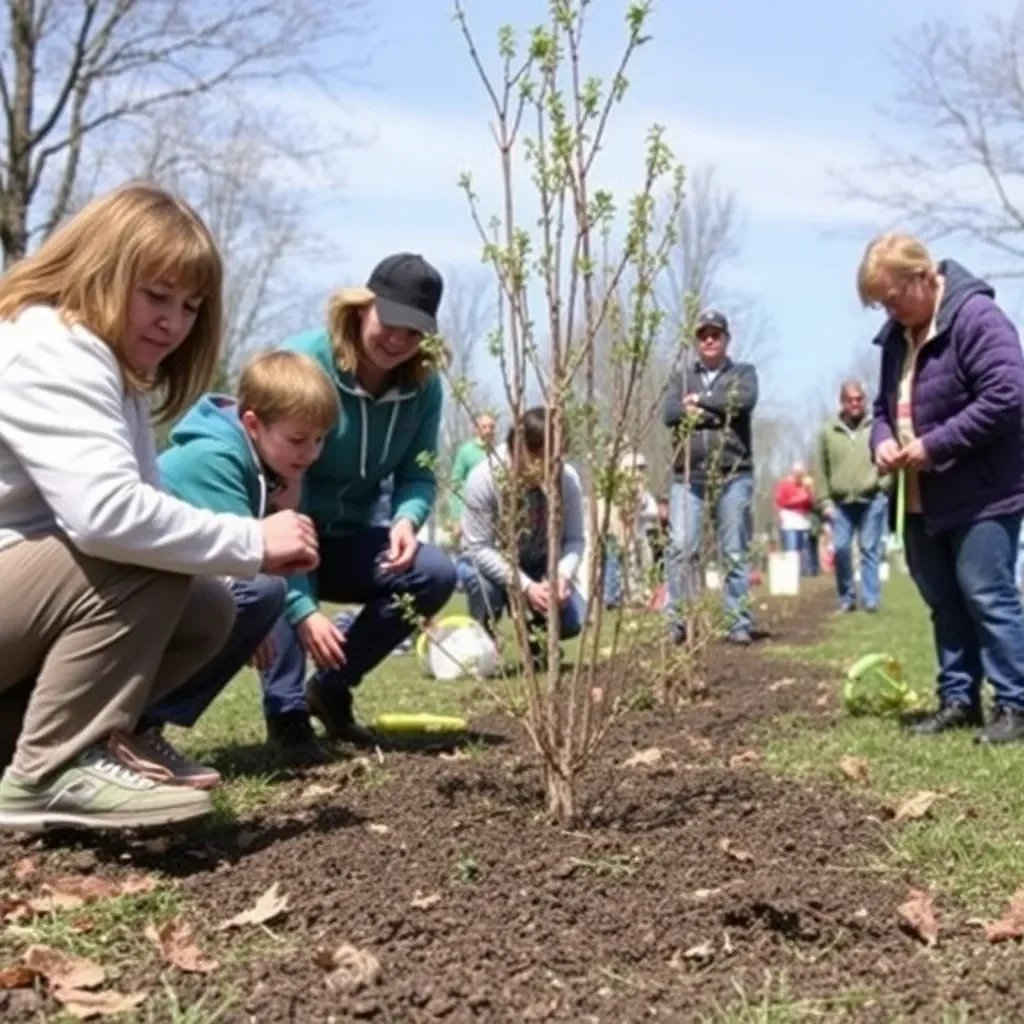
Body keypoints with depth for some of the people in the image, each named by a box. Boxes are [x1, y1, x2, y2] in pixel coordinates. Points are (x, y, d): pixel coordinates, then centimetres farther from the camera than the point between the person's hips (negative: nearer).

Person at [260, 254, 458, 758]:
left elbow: (417, 474, -3)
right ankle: (285, 711, -25)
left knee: (435, 573, -19)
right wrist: (303, 607, -37)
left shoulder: (423, 384, -8)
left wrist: (407, 518, -30)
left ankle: (331, 687, 1)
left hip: (347, 540, 5)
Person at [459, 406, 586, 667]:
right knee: (483, 583, -37)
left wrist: (563, 576, -36)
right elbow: (478, 547, -28)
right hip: (490, 563, -2)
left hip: (538, 565, 2)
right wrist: (525, 586, -37)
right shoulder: (484, 478, -28)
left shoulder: (568, 478, -20)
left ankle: (537, 641, 17)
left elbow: (574, 539, -14)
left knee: (572, 620, -21)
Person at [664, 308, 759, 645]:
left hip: (733, 475, -1)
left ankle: (740, 623, 5)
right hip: (687, 476, 1)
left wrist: (700, 401, -2)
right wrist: (718, 413, -8)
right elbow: (670, 412, -1)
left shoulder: (743, 372, 14)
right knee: (682, 548, -9)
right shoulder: (682, 375, 17)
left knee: (735, 553, 1)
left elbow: (744, 400, -10)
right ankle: (679, 621, -6)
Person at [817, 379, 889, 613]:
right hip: (841, 502, 2)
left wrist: (882, 487, -8)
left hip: (872, 500, -2)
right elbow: (823, 470, 7)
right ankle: (847, 598, 11)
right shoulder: (828, 431, 7)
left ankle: (870, 599, 3)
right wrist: (826, 501, 3)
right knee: (840, 548, -3)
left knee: (870, 550, 0)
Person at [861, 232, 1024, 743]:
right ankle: (958, 699, 21)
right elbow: (885, 405, 22)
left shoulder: (976, 317, -15)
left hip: (982, 495, -8)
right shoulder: (897, 335, 12)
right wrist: (882, 439, -2)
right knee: (942, 601, 12)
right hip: (922, 499, 8)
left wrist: (935, 445, -22)